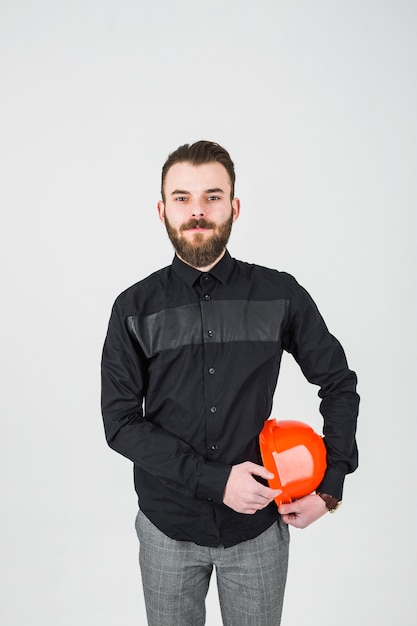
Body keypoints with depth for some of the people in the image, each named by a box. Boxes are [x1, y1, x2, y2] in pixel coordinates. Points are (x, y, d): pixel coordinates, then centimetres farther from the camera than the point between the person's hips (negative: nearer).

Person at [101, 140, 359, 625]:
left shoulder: (281, 295, -8)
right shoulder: (136, 308, -8)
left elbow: (339, 384, 2)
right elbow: (120, 422, -10)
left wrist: (330, 486, -4)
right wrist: (215, 480, -18)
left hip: (260, 523, 0)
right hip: (167, 526, 0)